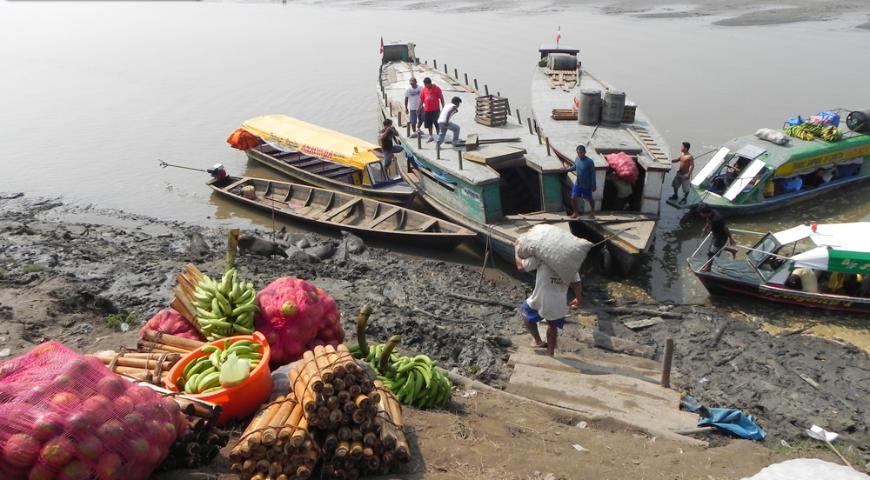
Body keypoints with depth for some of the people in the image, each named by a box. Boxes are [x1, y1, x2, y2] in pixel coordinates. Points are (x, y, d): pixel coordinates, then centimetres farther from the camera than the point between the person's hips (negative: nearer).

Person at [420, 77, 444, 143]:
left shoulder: (436, 89, -9)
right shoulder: (424, 89, 4)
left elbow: (441, 98, -5)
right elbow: (422, 99, 12)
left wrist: (443, 108, -8)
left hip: (435, 110, -5)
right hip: (427, 110, 5)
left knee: (436, 124, 1)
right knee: (428, 124, 11)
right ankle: (431, 136, 25)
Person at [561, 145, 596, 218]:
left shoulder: (590, 162, -25)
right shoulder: (577, 159, -7)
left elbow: (593, 174, -18)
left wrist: (593, 186, -15)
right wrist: (566, 169, 10)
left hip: (587, 185, -5)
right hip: (577, 184, 5)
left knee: (589, 199, 16)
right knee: (573, 198, 4)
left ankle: (592, 212, 42)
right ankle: (576, 212, 26)